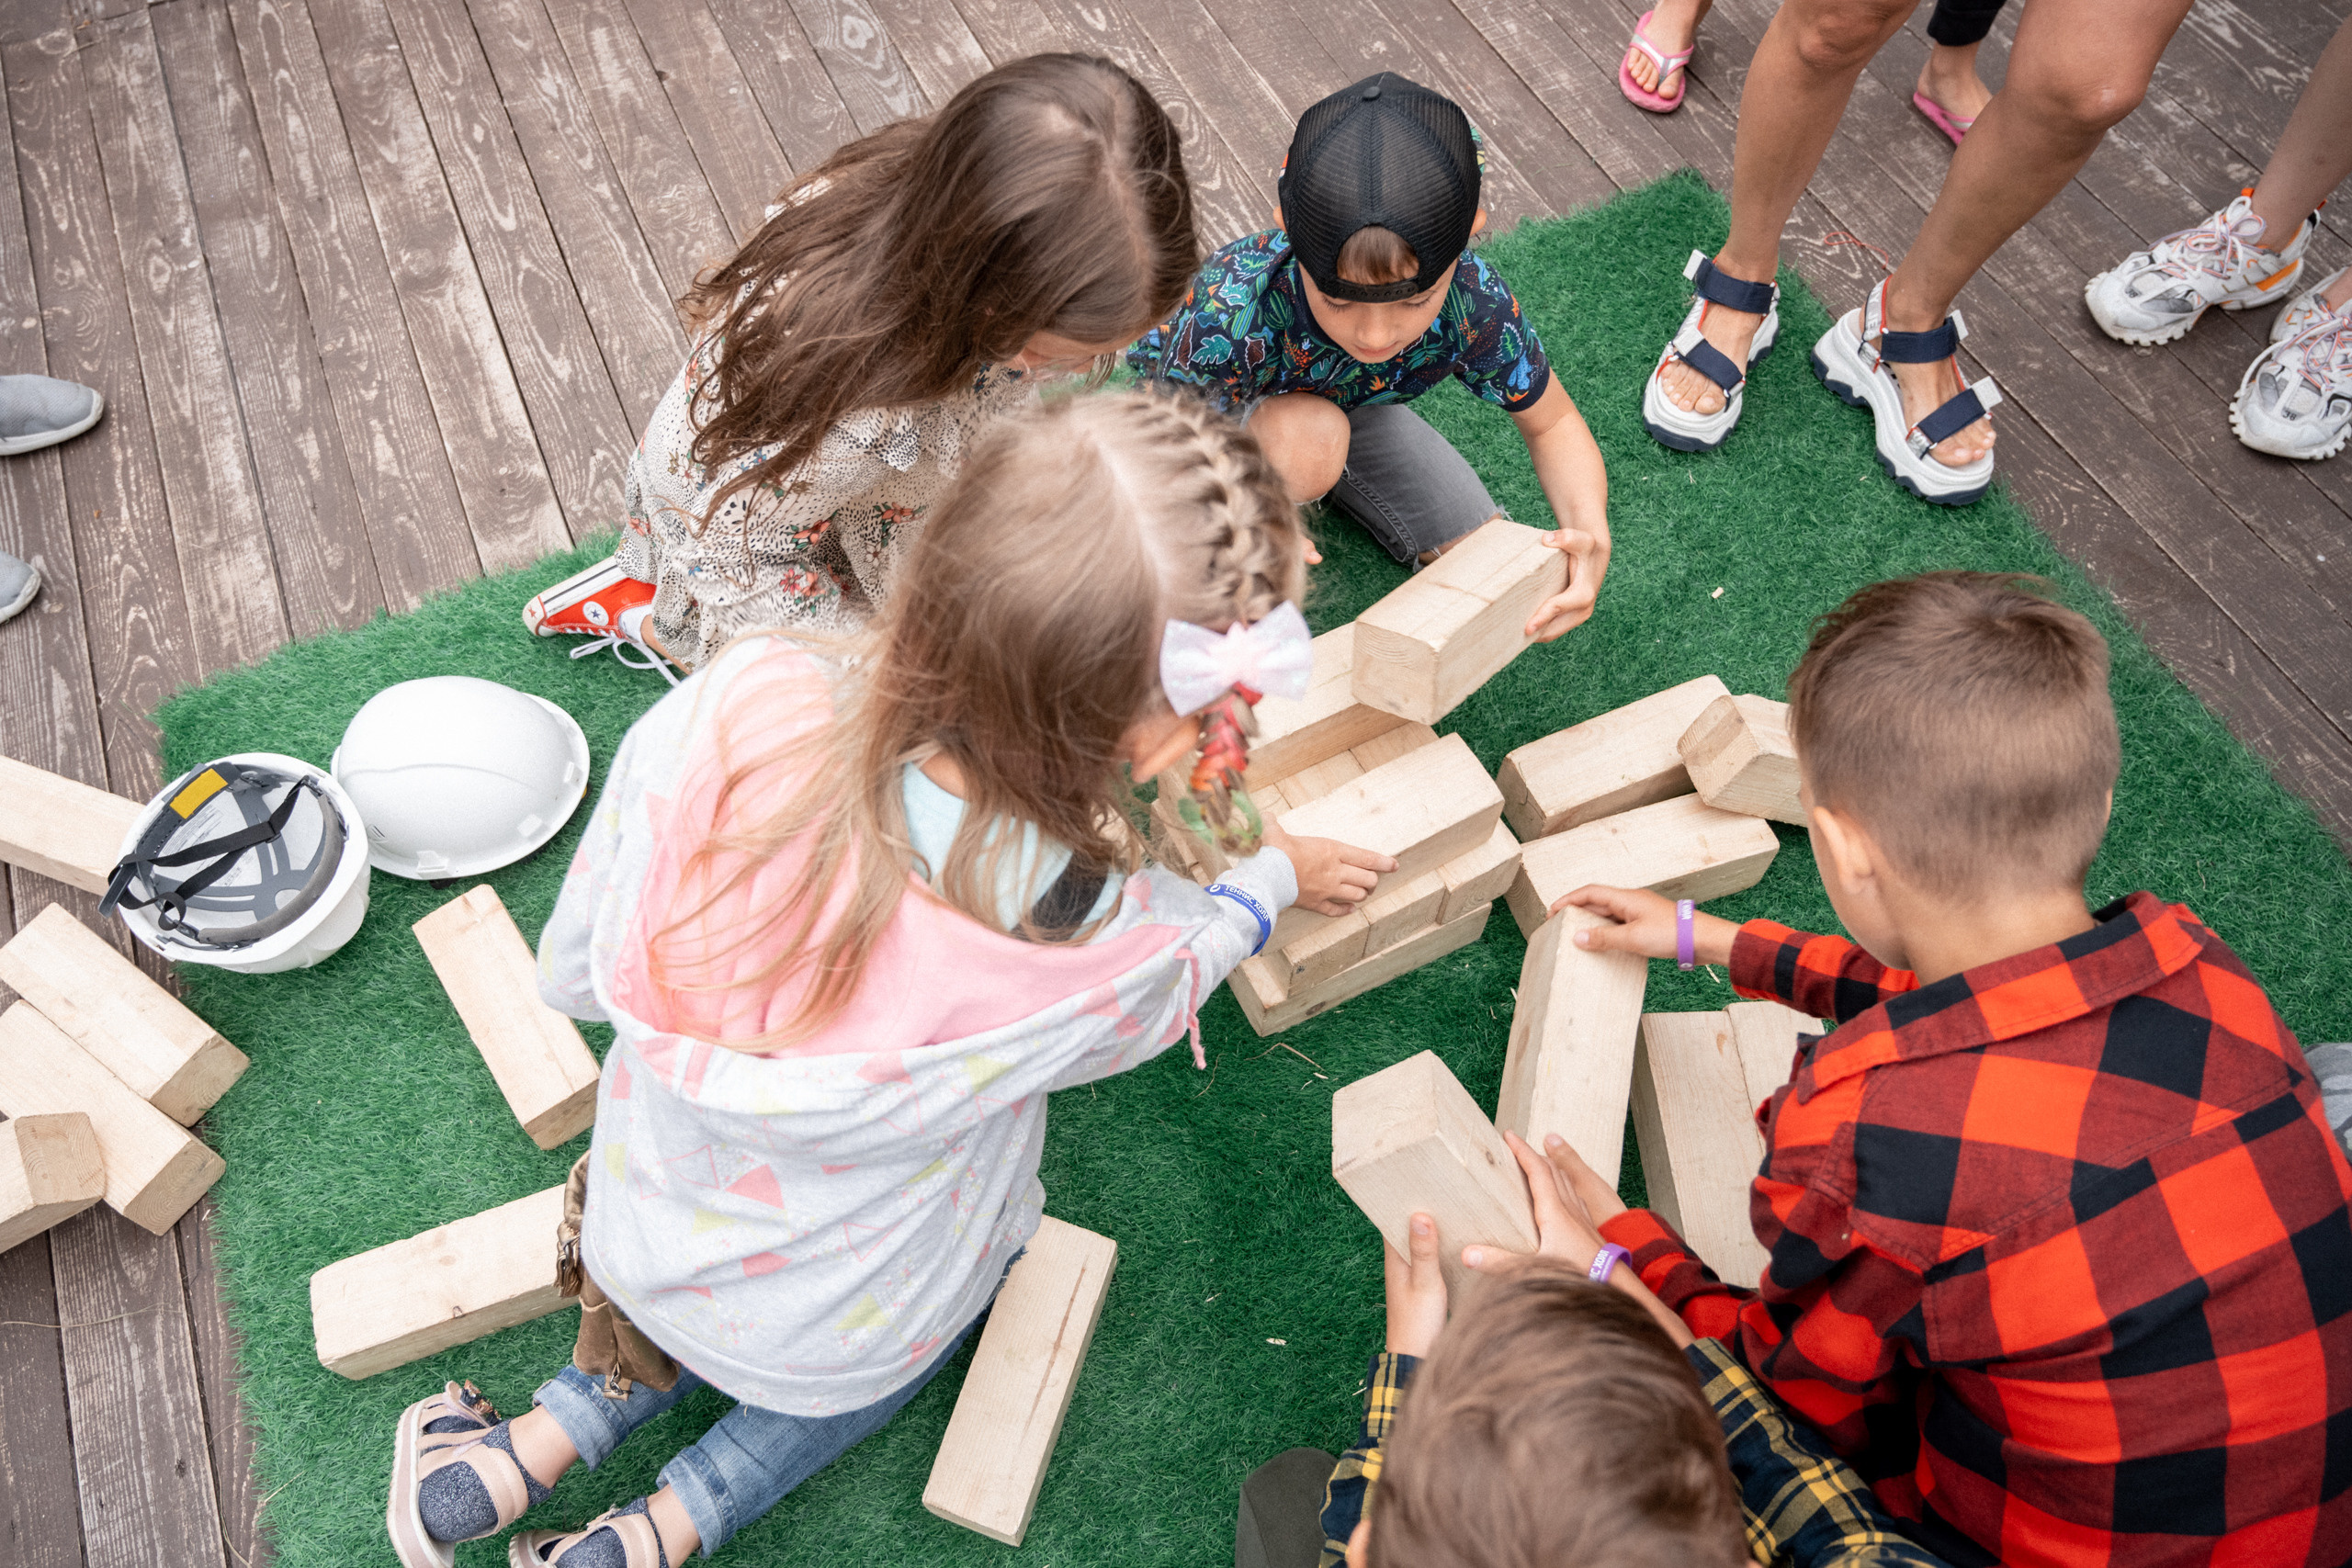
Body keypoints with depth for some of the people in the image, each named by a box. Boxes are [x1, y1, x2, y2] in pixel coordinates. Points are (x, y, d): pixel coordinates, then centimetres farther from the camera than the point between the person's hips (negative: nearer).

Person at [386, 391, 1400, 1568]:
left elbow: (573, 976, -15)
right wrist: (1280, 876, 11)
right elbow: (1200, 946, -10)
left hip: (636, 1241, 3)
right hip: (839, 1341, -3)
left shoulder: (733, 709, -32)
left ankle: (544, 1440, 23)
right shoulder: (1092, 941, -37)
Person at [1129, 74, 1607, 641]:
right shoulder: (1228, 316, -44)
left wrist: (1590, 534, -37)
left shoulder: (1475, 303, -33)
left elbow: (1553, 425, -17)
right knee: (1309, 438, -38)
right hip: (1203, 401, -3)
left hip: (1344, 400, 4)